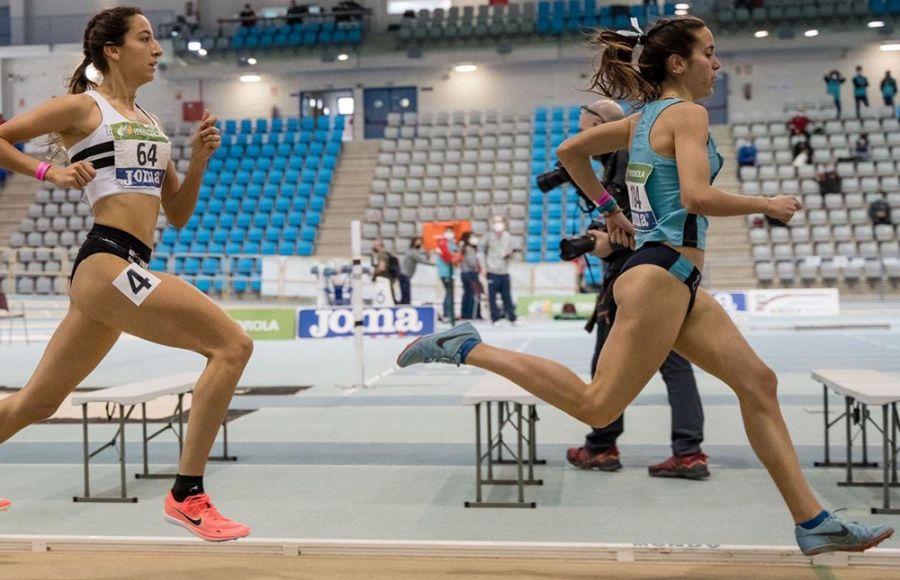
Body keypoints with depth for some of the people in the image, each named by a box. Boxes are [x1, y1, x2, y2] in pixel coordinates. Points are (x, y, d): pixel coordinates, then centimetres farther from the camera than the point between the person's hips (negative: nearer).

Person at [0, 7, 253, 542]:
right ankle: (187, 495, -13)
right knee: (232, 344, -18)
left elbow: (178, 215, 21)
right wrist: (49, 171, -6)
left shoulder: (151, 123, 22)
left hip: (121, 268, 8)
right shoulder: (83, 107, 2)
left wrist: (199, 161, 7)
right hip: (106, 261, -8)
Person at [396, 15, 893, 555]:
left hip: (678, 282, 10)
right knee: (598, 406, -7)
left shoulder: (645, 118, 17)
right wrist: (767, 204, -8)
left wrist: (611, 209, 29)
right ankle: (468, 349, -3)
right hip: (663, 275, -10)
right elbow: (697, 197, -23)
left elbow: (570, 151, 23)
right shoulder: (688, 113, -8)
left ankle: (813, 521, 9)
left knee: (758, 382, 7)